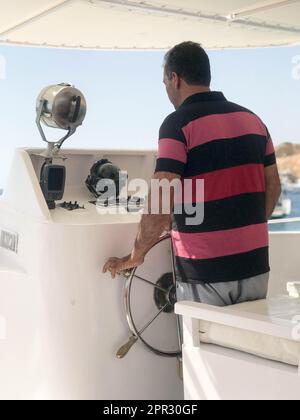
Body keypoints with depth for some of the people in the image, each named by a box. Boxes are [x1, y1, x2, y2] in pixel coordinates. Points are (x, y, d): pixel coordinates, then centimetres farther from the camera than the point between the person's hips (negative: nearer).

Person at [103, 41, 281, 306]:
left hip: (204, 272, -6)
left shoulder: (178, 123, -11)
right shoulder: (252, 119, 9)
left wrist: (135, 257, -6)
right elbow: (273, 187, 14)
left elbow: (161, 205, -18)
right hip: (255, 265, 6)